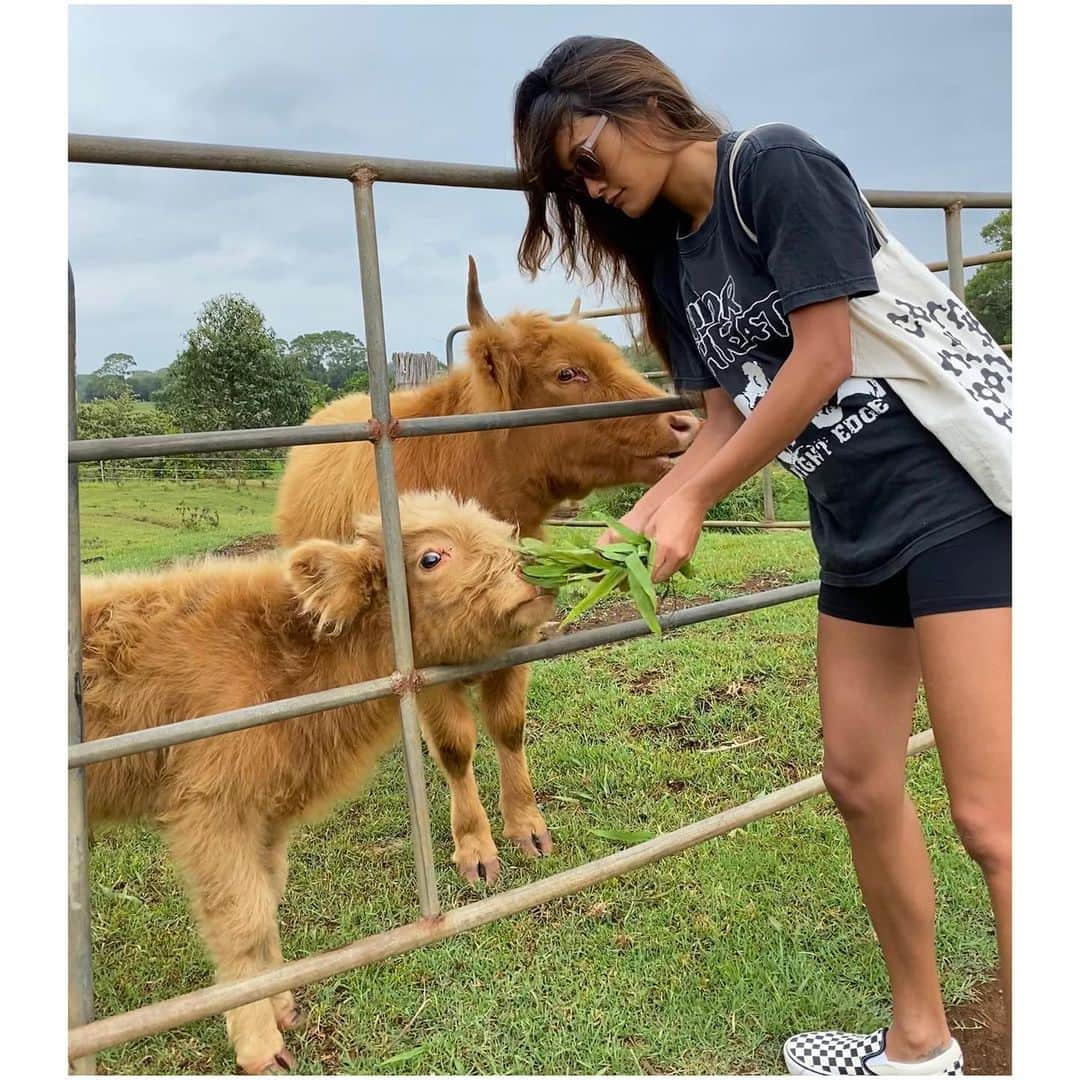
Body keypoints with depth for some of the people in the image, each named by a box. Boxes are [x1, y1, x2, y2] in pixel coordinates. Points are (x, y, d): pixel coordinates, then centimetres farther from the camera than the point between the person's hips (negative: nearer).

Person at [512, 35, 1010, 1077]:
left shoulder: (777, 165, -10)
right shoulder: (666, 253, 12)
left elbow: (821, 358, -16)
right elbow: (727, 416, 11)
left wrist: (693, 499, -10)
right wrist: (643, 517, -1)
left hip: (956, 498, -8)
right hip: (857, 531, 8)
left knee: (989, 817, -8)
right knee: (860, 784, 12)